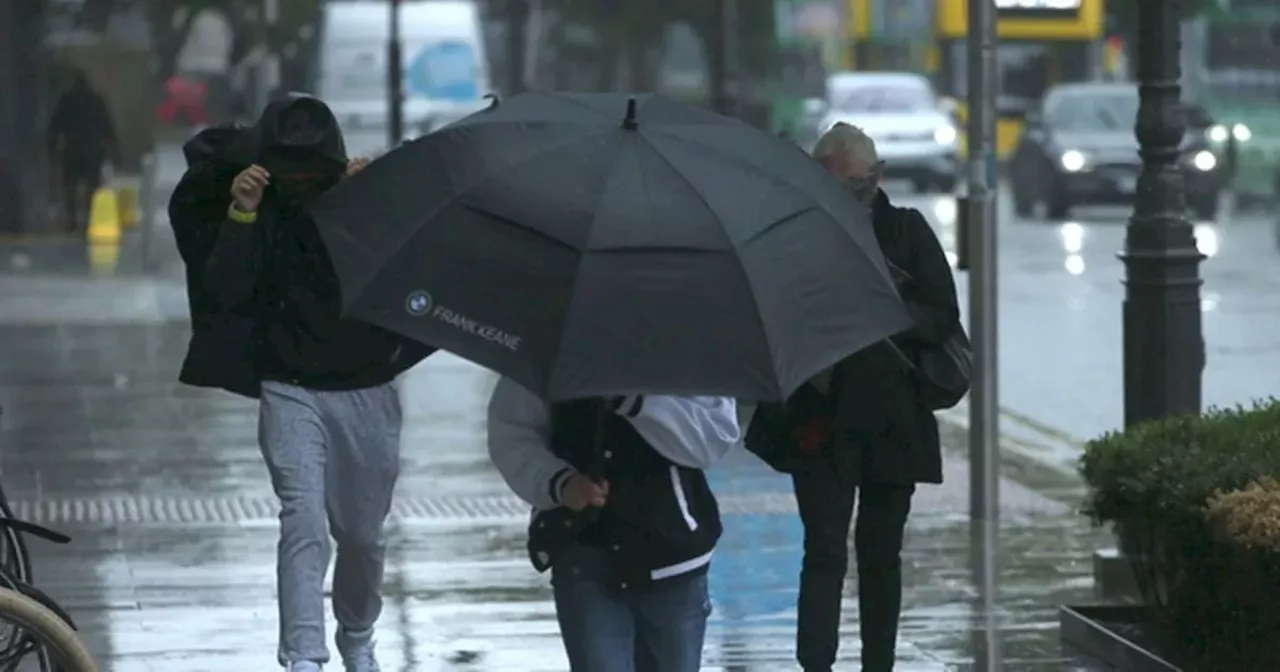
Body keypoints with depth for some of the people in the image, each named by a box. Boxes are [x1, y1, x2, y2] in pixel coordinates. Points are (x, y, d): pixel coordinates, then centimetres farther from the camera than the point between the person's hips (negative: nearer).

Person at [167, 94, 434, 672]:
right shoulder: (263, 214, -3)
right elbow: (224, 293, -12)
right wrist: (241, 216, -22)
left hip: (367, 392, 1)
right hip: (291, 391, -1)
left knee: (362, 534, 13)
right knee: (304, 520, -19)